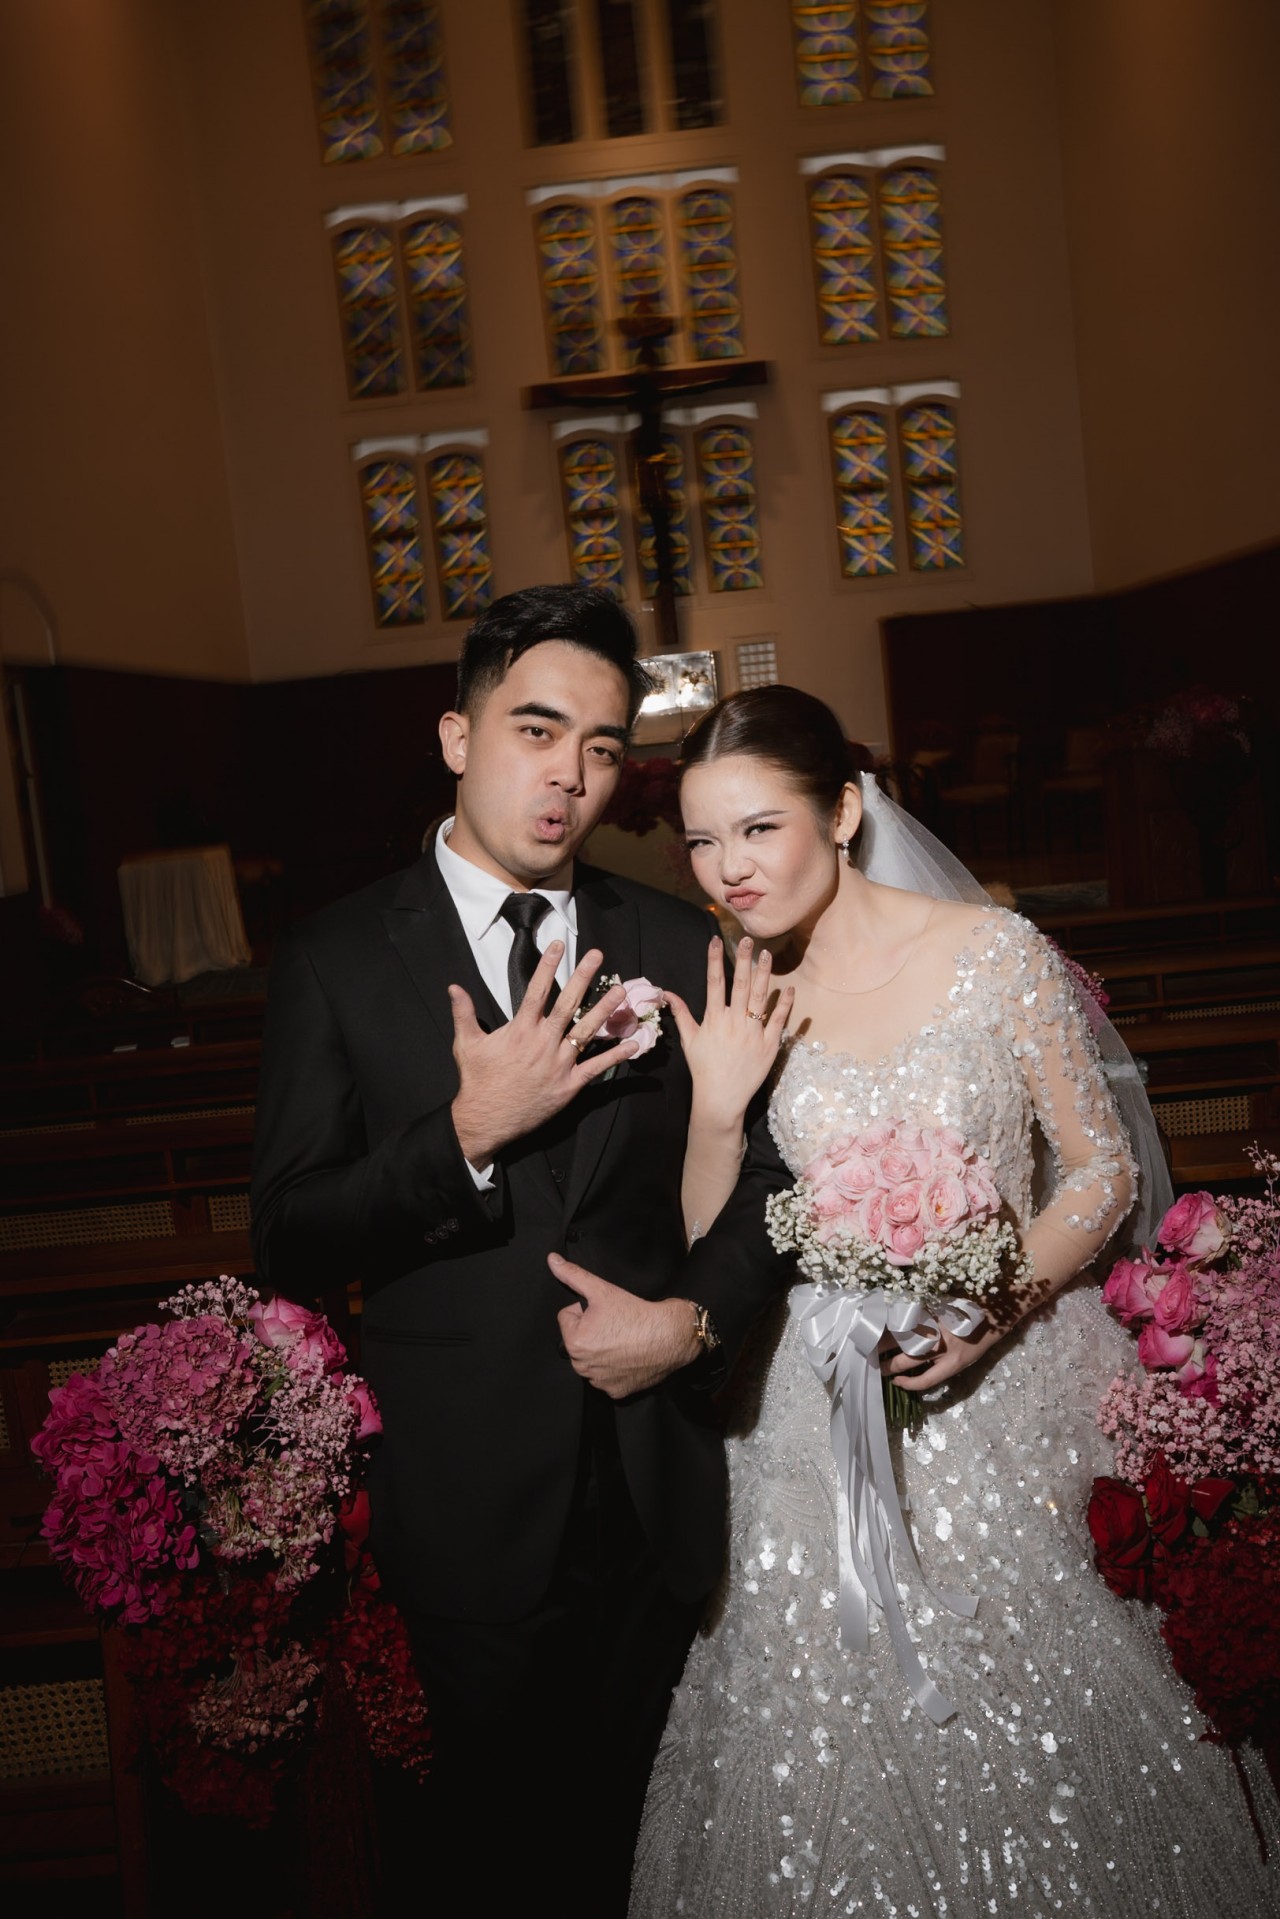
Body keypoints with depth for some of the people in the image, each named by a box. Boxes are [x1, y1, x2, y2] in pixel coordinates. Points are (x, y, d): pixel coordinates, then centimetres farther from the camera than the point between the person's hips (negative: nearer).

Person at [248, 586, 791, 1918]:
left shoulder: (676, 947, 1)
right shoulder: (338, 961, -7)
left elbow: (762, 1174, 7)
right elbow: (288, 1245, -10)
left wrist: (698, 1317, -11)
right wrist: (468, 1132, -24)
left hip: (656, 1492, 3)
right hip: (467, 1498, -2)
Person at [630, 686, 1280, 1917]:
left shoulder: (993, 953, -9)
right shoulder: (729, 1003, 0)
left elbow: (1103, 1170, -3)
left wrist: (1000, 1305, -19)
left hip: (1002, 1389, -2)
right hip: (825, 1420, 2)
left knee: (1039, 1721, 6)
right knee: (835, 1747, 6)